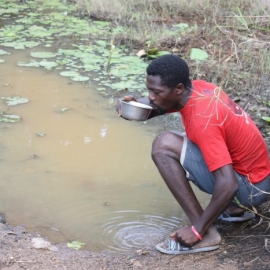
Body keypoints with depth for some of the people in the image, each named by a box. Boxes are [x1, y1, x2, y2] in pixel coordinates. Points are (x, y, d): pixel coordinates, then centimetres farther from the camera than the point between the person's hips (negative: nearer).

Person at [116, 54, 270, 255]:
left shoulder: (202, 119, -27)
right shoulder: (197, 88, -3)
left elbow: (229, 185, -32)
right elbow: (153, 106, 13)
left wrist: (198, 230, -25)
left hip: (250, 186, -9)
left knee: (164, 146, -18)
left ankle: (206, 234, -16)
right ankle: (235, 208, 15)